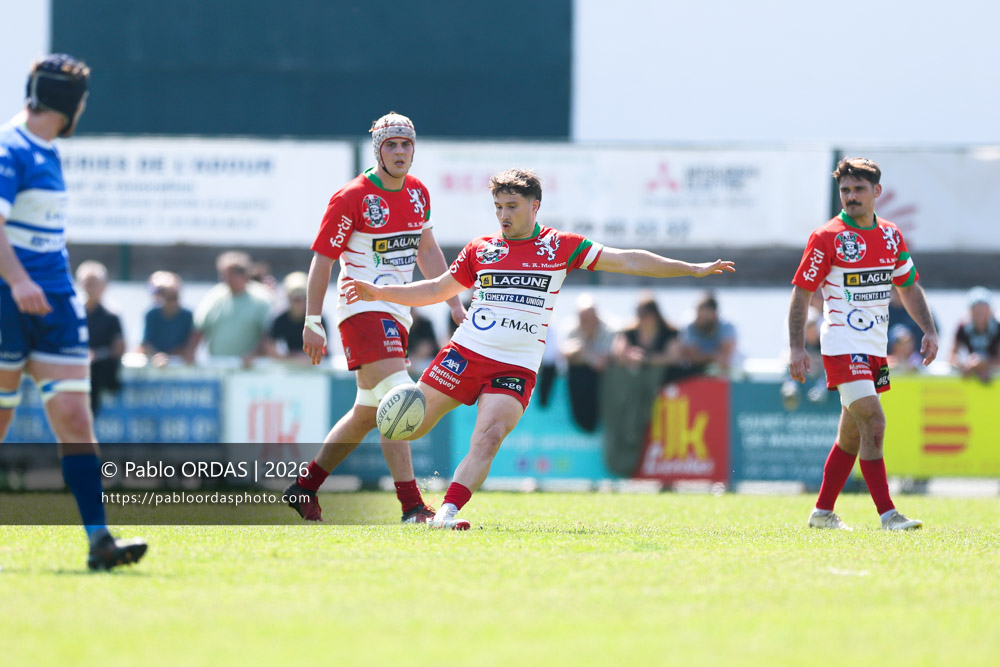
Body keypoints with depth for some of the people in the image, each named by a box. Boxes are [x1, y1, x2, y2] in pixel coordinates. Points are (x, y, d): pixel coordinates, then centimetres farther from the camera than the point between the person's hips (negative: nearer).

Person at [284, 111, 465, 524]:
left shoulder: (418, 193, 9)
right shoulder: (351, 198, -12)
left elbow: (426, 249, 22)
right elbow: (322, 260, -8)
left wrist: (454, 302, 18)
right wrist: (312, 323, -11)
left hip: (396, 313, 8)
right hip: (361, 309, -8)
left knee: (367, 414, 12)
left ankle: (304, 488, 26)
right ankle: (412, 507, -23)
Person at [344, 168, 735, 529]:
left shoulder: (560, 247, 3)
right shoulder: (480, 250, 8)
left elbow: (626, 261, 3)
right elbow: (438, 290, 19)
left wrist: (692, 269, -2)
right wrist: (377, 292, 11)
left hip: (516, 367, -2)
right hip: (465, 353, 2)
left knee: (488, 440, -22)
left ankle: (446, 513, -26)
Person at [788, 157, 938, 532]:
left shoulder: (890, 236, 9)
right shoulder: (827, 238, -8)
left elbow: (909, 287, 19)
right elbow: (801, 291, -6)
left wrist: (929, 331, 8)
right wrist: (796, 347, -13)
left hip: (875, 348, 7)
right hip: (842, 345, -7)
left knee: (852, 435, 11)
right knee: (873, 423, -17)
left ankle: (823, 512, 22)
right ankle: (887, 515, -18)